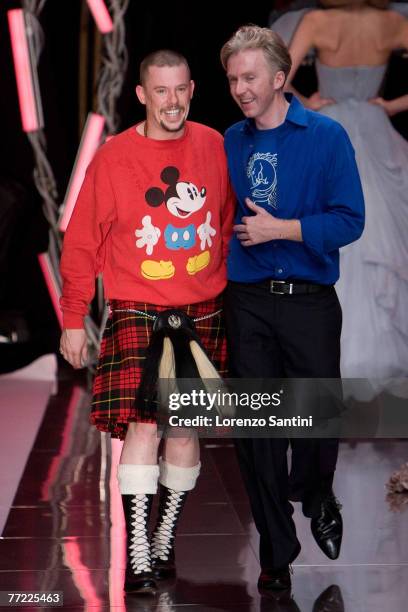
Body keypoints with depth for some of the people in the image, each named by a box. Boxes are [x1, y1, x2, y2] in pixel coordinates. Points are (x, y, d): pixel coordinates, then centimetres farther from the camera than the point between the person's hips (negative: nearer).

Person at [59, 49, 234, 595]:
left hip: (201, 314, 3)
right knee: (142, 426, -12)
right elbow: (82, 242, 1)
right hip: (137, 313, -3)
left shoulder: (214, 147, 4)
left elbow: (230, 223, 14)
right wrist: (73, 320, 0)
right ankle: (138, 554, -7)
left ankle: (166, 539, 20)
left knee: (185, 428, 6)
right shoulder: (113, 158, -3)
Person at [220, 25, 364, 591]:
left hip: (311, 302, -3)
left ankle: (317, 499, 38)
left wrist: (279, 229, -16)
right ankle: (276, 549, 19)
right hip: (248, 304, 3)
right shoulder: (230, 143, 5)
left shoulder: (327, 137, -6)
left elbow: (349, 221, -11)